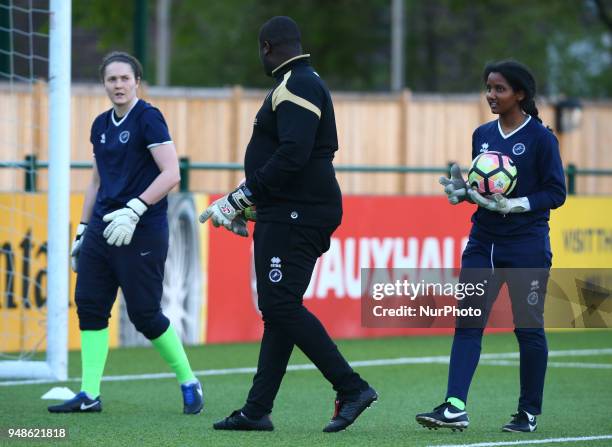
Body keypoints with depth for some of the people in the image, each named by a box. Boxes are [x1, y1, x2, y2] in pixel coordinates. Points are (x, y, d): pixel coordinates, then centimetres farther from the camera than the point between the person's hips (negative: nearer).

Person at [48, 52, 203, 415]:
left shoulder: (148, 118, -9)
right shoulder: (101, 125, 13)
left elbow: (171, 174, -16)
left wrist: (134, 210, -23)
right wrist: (83, 229, 20)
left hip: (142, 234, -7)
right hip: (102, 229, 7)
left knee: (145, 314, -5)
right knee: (89, 306, 1)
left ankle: (189, 383, 12)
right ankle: (90, 395, 4)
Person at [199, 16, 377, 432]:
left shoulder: (296, 87, -13)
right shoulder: (305, 84, 20)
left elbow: (292, 156, -25)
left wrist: (240, 199, -20)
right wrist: (249, 205, 21)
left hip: (295, 217, -11)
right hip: (289, 214, 11)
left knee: (282, 306, -13)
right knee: (277, 309, 9)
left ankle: (352, 388, -11)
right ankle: (257, 410, 10)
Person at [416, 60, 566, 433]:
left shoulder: (541, 138, -7)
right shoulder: (483, 135, 10)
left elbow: (556, 193, -8)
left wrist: (516, 205, -21)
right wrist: (463, 191, -3)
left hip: (527, 247, -5)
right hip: (484, 241, 5)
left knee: (528, 327, 3)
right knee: (468, 320, -7)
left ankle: (530, 413, 15)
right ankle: (456, 408, -14)